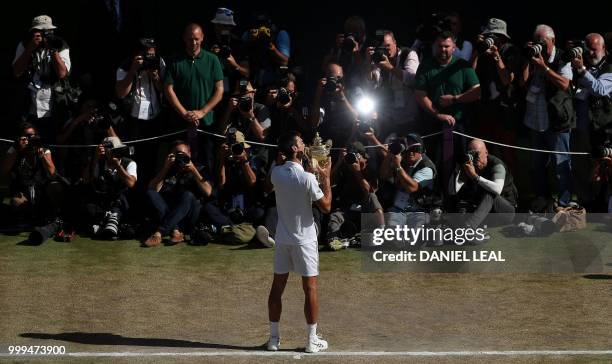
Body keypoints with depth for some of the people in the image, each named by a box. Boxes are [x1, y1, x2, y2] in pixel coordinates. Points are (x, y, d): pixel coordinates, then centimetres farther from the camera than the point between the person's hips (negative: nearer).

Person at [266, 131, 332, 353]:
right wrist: (326, 178, -3)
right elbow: (326, 206, -10)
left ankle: (274, 338, 13)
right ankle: (312, 341, 7)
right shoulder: (307, 178, -19)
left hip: (282, 238, 5)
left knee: (277, 288, 8)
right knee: (310, 289, 3)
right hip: (304, 240, -5)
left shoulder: (276, 173, -1)